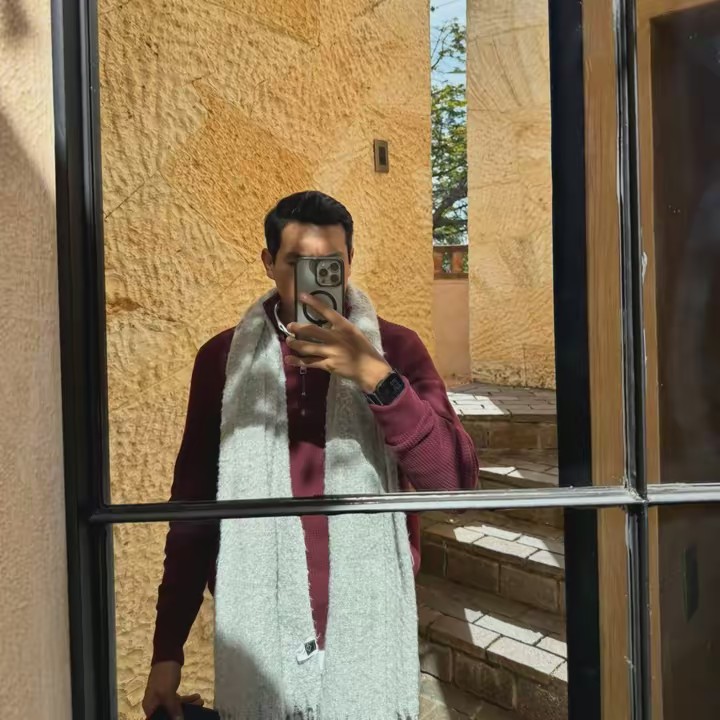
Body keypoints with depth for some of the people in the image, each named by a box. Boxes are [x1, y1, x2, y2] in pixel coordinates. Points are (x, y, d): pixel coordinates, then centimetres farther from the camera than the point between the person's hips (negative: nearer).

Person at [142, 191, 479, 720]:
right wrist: (168, 649, 3)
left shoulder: (395, 349, -5)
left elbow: (456, 479, -14)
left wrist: (375, 375, -26)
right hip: (258, 640, 1)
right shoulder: (223, 357, -2)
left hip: (371, 638, 0)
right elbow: (194, 509, 1)